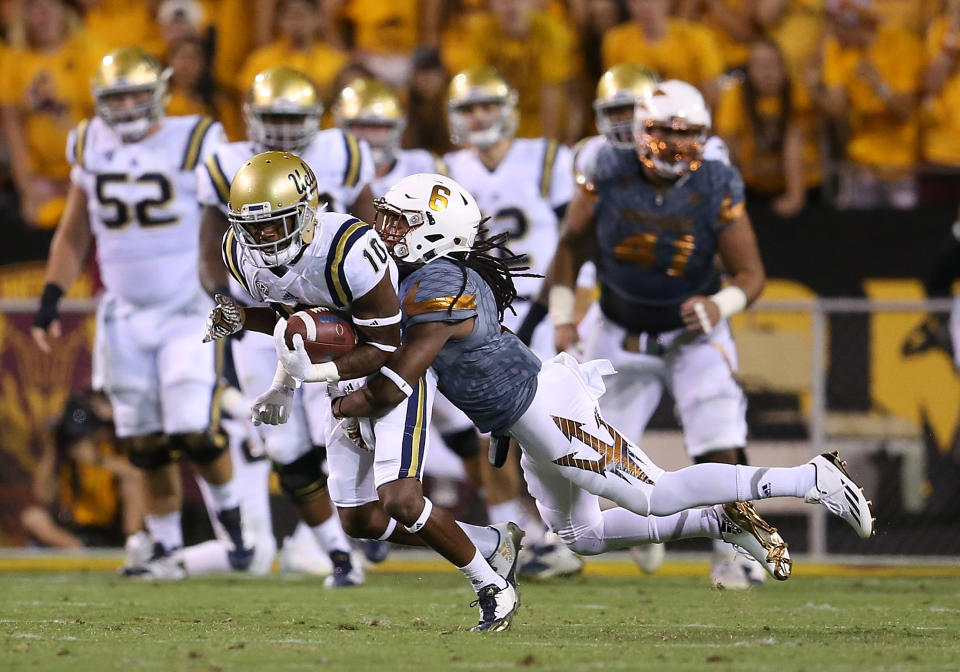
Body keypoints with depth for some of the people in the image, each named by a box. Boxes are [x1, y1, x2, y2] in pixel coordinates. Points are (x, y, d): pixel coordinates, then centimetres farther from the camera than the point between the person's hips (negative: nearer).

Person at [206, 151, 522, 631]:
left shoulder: (350, 251, -33)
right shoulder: (243, 255, -11)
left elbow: (386, 347, -25)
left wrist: (311, 372, -36)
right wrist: (282, 387, -8)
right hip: (345, 381, 8)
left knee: (400, 501, -21)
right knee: (362, 522, 9)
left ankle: (490, 584, 2)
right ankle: (494, 545, 27)